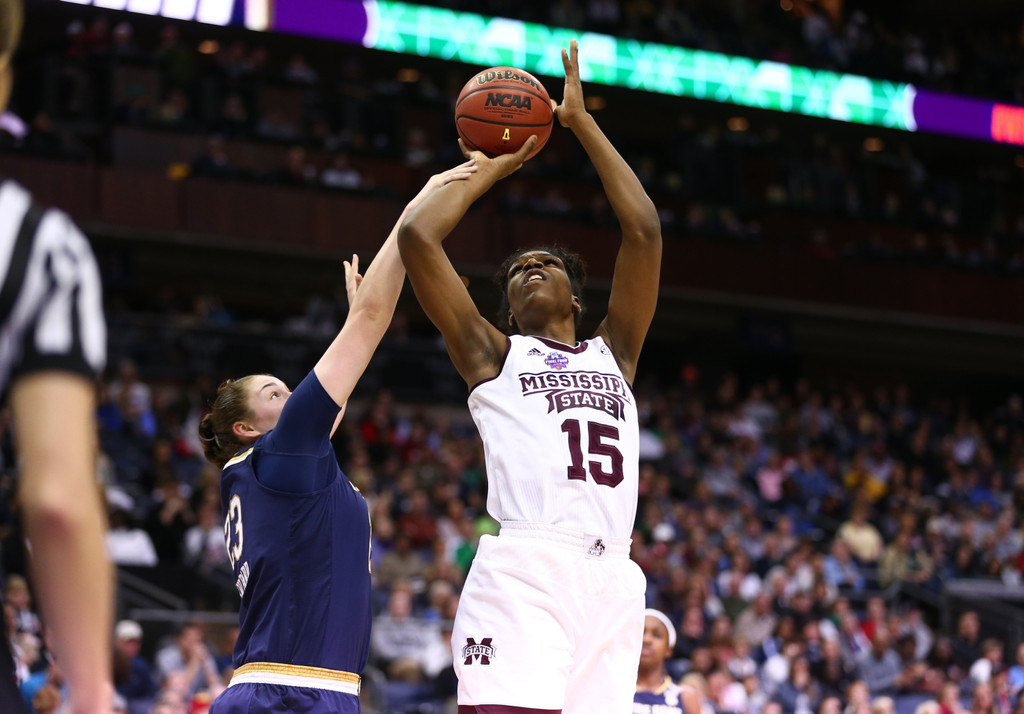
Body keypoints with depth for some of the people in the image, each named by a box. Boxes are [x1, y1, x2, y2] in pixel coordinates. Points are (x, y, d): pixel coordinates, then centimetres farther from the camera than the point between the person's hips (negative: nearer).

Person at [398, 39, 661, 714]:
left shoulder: (613, 353, 25)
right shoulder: (493, 353, 19)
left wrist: (582, 123, 23)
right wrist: (488, 171, 25)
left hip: (610, 576, 3)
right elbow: (417, 236, 11)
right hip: (524, 570, -3)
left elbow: (645, 232, 19)